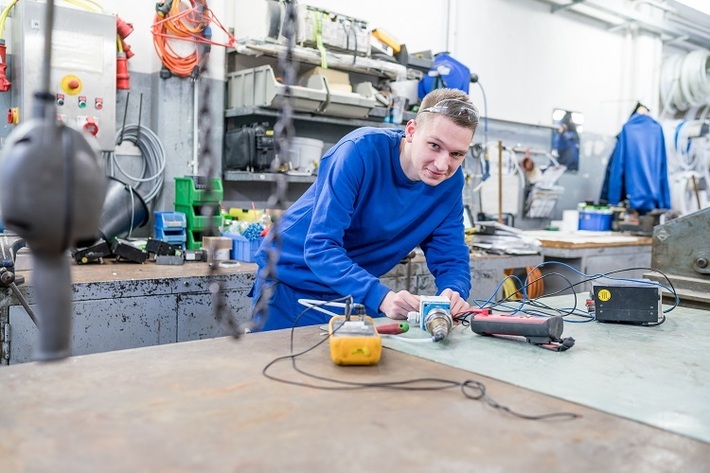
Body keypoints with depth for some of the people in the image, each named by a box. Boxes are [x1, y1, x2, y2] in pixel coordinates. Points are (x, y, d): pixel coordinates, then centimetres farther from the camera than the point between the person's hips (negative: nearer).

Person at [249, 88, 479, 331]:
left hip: (358, 292, 4)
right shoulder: (361, 151, -27)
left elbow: (451, 258, -6)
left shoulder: (450, 182, -10)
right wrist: (382, 298, -44)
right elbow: (320, 247, -32)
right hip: (290, 282, -4)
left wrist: (453, 294, -30)